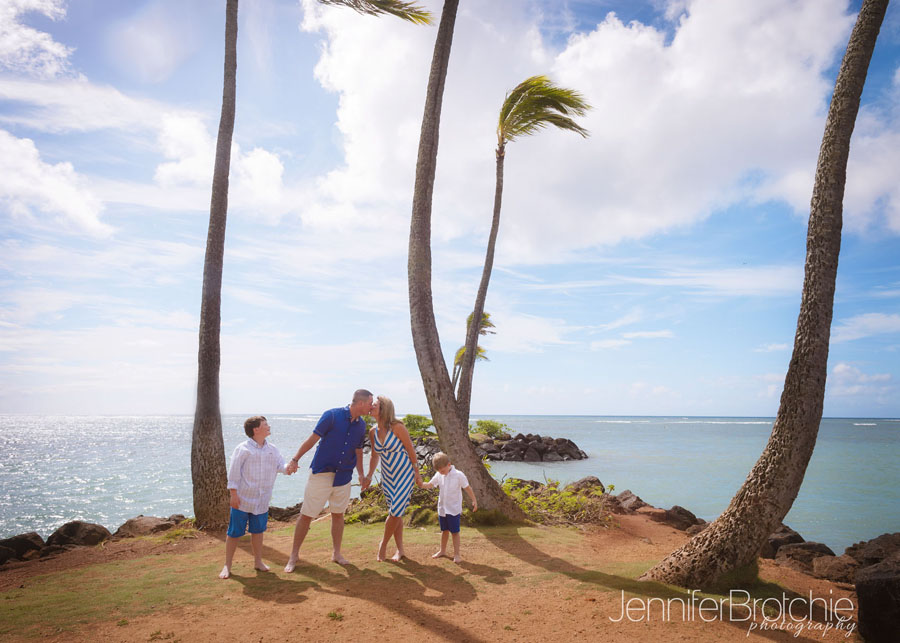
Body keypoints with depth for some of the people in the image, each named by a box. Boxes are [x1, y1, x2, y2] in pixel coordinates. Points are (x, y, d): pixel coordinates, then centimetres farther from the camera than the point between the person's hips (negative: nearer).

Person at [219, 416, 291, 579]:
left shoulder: (272, 449, 7)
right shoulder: (243, 449, -11)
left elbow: (280, 465, 2)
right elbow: (234, 473, -12)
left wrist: (288, 468, -21)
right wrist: (233, 495, -14)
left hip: (261, 500, 5)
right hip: (242, 499, -5)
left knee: (258, 530, 16)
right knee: (234, 532, 4)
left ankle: (258, 561, 30)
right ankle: (227, 566, 17)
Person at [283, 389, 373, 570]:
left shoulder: (361, 425, 4)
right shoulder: (332, 416, -14)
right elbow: (313, 438, -12)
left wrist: (361, 475, 14)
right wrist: (295, 459, -16)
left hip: (343, 477, 5)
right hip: (321, 474, -5)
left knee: (338, 514, 14)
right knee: (306, 515, 2)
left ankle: (336, 553, 29)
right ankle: (294, 555, 16)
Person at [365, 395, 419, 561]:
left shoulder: (397, 427, -19)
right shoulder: (373, 432, -2)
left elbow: (410, 450, -9)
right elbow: (375, 456, 12)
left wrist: (417, 472, -2)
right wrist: (369, 476, 6)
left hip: (405, 474, -5)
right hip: (387, 477, 5)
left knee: (395, 511, -9)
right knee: (396, 513, 9)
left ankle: (383, 544, 12)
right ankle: (400, 550, 20)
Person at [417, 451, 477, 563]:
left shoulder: (458, 475, -14)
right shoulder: (439, 475, -1)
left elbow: (467, 488, -8)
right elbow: (430, 484, 0)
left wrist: (474, 501, -7)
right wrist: (421, 484, -20)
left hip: (454, 509, -5)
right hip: (442, 508, 5)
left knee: (455, 531, 0)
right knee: (444, 530, 19)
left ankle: (456, 554, 8)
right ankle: (442, 550, 34)